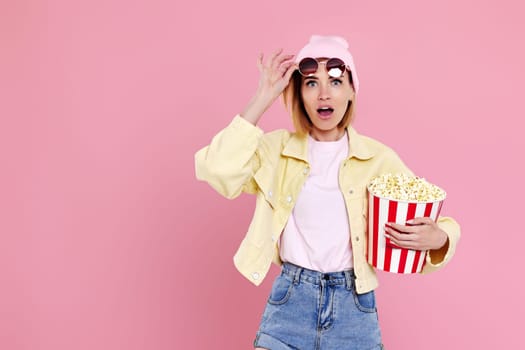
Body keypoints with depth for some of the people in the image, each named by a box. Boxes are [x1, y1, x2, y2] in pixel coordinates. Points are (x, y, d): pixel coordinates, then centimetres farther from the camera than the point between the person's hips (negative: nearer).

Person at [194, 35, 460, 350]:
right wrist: (263, 98, -16)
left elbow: (427, 224, 3)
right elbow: (217, 170, -21)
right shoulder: (276, 148, -3)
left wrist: (438, 238, -21)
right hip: (290, 300, 0)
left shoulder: (379, 158, -3)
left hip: (354, 304, 1)